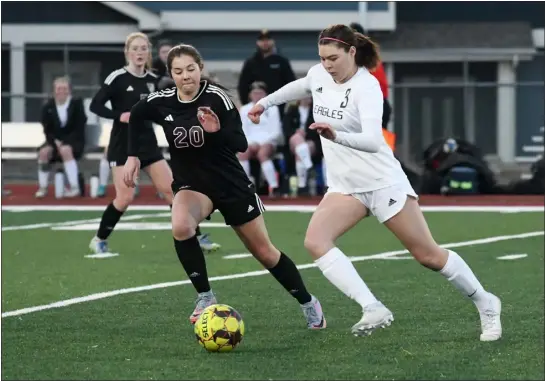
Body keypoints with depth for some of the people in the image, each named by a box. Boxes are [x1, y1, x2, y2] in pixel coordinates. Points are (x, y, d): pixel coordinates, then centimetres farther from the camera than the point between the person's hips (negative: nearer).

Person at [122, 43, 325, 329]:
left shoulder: (216, 98, -20)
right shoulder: (162, 102, -10)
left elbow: (241, 144, -26)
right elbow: (136, 116, 13)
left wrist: (217, 131, -45)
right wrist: (133, 156, 6)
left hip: (231, 184, -2)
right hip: (191, 184, 2)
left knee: (264, 251, 8)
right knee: (181, 226, -33)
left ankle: (308, 304, 30)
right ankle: (205, 298, -17)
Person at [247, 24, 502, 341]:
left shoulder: (366, 87, -22)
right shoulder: (319, 75, -2)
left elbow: (373, 141, -38)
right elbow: (300, 87, 27)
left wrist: (337, 136, -54)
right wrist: (266, 102, 31)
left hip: (383, 181, -6)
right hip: (345, 186, 6)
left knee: (429, 255, 0)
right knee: (315, 241, -20)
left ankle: (486, 304, 23)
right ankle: (373, 310, -26)